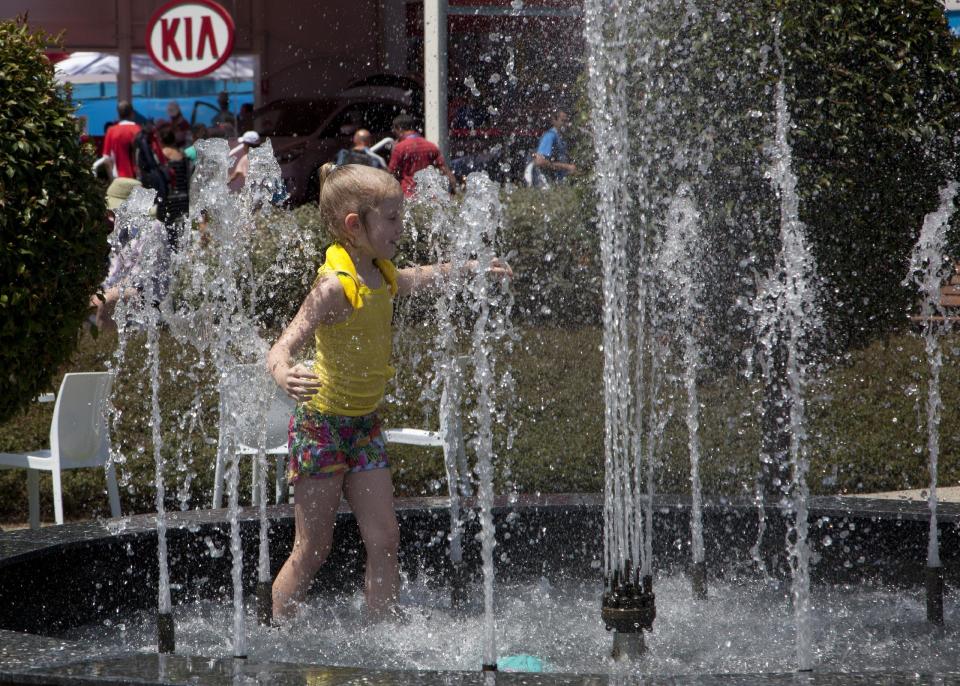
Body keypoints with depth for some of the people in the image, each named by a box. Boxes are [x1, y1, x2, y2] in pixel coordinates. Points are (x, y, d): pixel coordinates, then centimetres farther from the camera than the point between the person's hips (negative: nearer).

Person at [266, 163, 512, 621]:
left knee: (384, 540, 2)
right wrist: (282, 373, -54)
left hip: (364, 423, 8)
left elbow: (417, 279, 29)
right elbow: (285, 345, -32)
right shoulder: (335, 286, -22)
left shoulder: (383, 275, 4)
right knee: (311, 549, -2)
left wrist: (472, 269, 39)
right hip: (321, 423, -8)